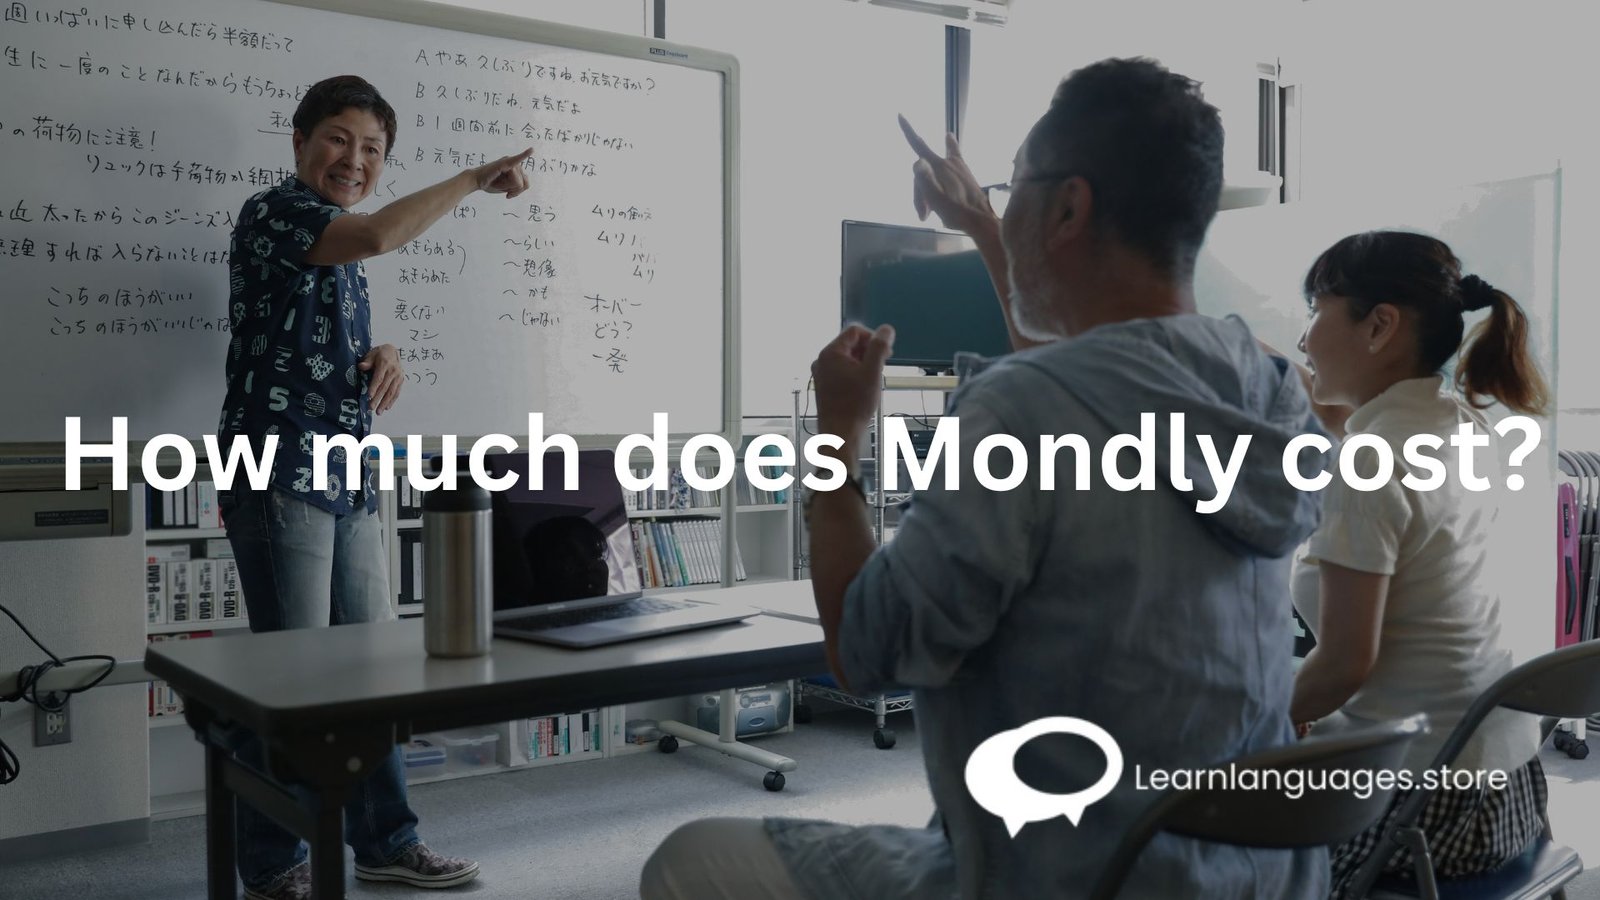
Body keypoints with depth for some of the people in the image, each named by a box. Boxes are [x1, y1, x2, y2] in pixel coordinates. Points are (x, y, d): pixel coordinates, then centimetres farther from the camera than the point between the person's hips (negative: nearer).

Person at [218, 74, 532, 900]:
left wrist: (384, 359, 4)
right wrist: (477, 178, -13)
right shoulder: (274, 211, -6)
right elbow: (381, 234, -25)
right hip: (279, 477, -8)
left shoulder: (341, 251, 19)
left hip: (349, 484, 8)